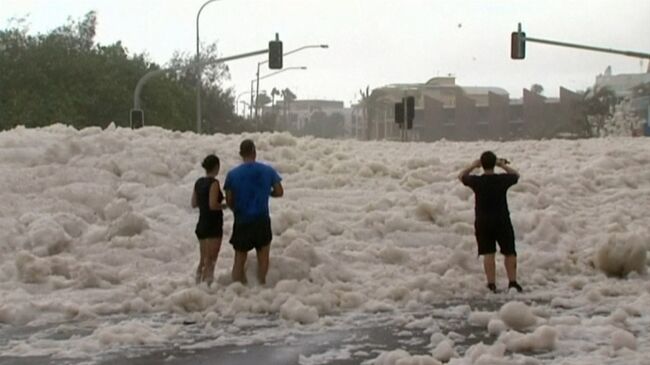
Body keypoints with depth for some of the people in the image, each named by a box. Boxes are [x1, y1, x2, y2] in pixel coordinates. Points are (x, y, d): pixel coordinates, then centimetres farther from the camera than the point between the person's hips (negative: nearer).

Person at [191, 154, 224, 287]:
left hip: (201, 224, 8)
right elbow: (212, 205, -22)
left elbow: (194, 204, 12)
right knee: (211, 261, -4)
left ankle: (198, 284, 21)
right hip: (213, 226, -8)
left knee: (203, 260, 17)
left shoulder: (199, 182, 8)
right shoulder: (214, 183, -15)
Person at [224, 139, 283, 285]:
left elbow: (229, 200, -2)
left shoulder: (232, 174, -6)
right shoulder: (268, 171, -4)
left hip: (241, 222, 0)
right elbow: (279, 192, 3)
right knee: (263, 255, 17)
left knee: (240, 258, 11)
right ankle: (262, 284, 18)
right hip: (262, 221, 0)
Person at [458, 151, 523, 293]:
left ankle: (491, 284, 0)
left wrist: (473, 165, 17)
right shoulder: (503, 180, -11)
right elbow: (516, 175, 11)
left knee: (488, 253, 4)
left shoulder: (476, 181, -11)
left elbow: (461, 176, 10)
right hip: (502, 221, 0)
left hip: (482, 222, 1)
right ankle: (513, 282, 9)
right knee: (509, 252, 11)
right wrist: (503, 165, 15)